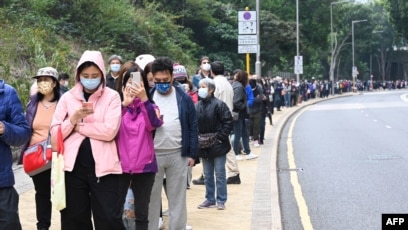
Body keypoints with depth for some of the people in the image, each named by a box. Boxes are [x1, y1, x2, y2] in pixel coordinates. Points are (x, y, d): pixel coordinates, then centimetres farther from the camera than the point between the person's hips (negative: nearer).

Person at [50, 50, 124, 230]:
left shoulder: (112, 97, 0)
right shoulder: (67, 97, 7)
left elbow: (109, 131, -13)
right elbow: (55, 134, 2)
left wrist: (78, 126, -6)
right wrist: (74, 118, -13)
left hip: (103, 167, -3)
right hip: (73, 166, 3)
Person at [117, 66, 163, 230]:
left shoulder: (150, 107, 5)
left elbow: (154, 124, -18)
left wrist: (144, 98, -30)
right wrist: (124, 103, -24)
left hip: (144, 166, 0)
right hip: (120, 165, 0)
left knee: (141, 212, 6)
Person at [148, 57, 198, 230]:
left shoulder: (183, 98, 1)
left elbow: (193, 127, 3)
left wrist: (192, 153, 0)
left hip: (178, 154, 0)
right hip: (151, 155, 0)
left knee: (177, 197, 8)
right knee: (151, 197, 7)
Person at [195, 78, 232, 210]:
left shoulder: (219, 105, -11)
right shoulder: (197, 106, 4)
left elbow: (228, 122, -12)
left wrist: (220, 136, -16)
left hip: (218, 145, -5)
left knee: (220, 174, 2)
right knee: (207, 175, 13)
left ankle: (221, 200, 10)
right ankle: (210, 199, 22)